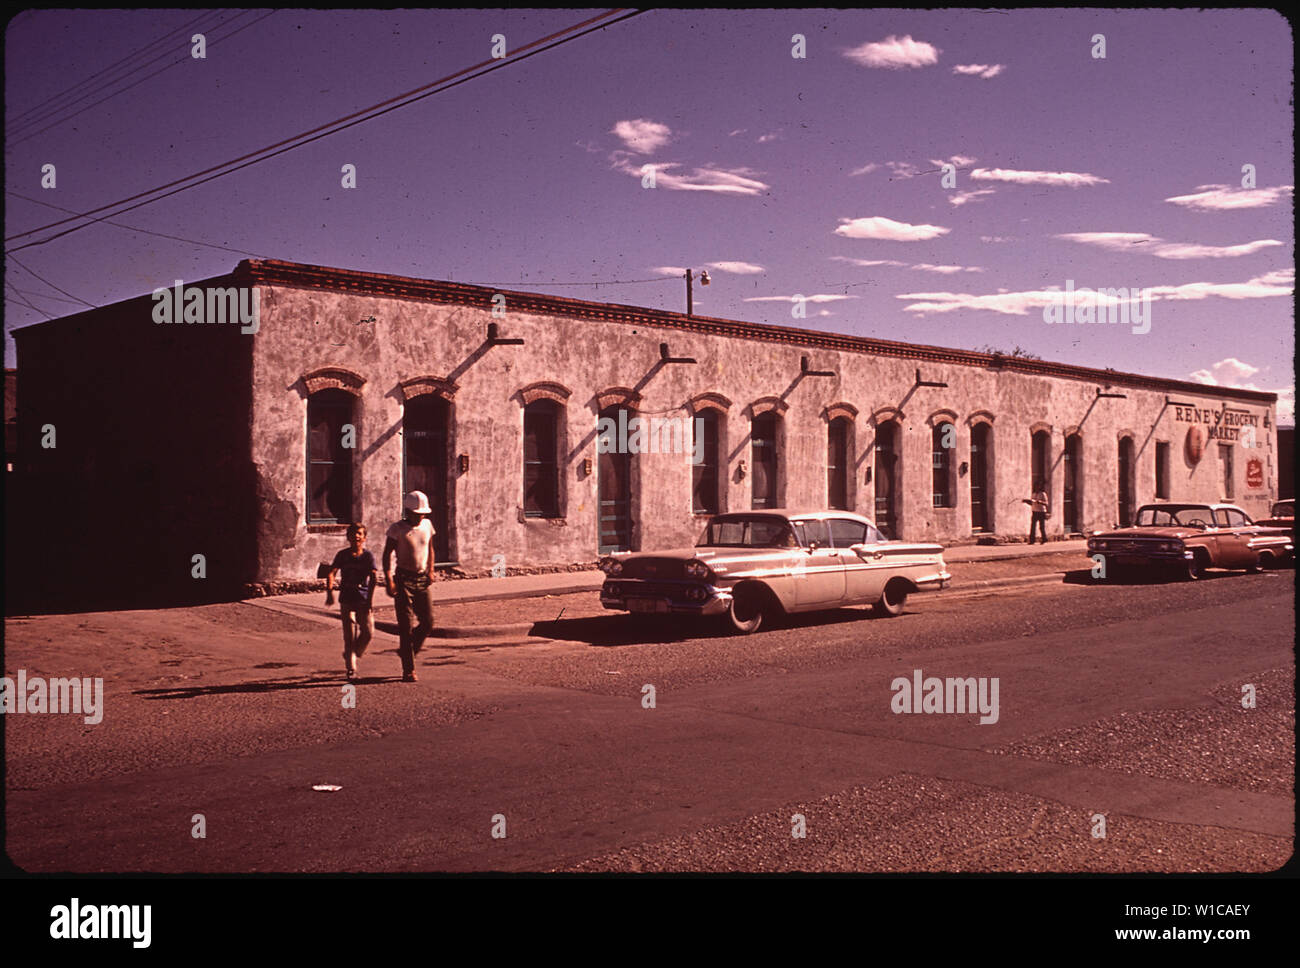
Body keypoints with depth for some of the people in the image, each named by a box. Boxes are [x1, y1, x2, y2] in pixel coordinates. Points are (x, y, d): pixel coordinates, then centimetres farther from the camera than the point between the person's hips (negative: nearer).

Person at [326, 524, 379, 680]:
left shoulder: (368, 556, 0)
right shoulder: (343, 555, 0)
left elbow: (374, 577, -8)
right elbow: (331, 573, -10)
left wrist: (369, 599, -17)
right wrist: (329, 592, -25)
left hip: (363, 600, 1)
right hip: (347, 600, -1)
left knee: (368, 631, -6)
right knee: (349, 635, -3)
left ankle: (354, 654, 23)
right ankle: (351, 669, 4)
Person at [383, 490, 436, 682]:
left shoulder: (427, 525, 8)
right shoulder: (397, 528, -6)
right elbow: (387, 554, -8)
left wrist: (430, 571, 6)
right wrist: (389, 579, -17)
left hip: (423, 580, 5)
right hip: (404, 579, -5)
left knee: (427, 623, 0)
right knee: (405, 625, -4)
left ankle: (406, 650, 26)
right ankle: (408, 670, 1)